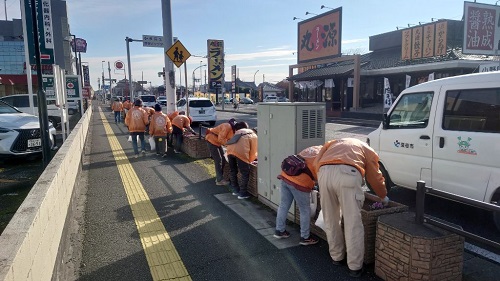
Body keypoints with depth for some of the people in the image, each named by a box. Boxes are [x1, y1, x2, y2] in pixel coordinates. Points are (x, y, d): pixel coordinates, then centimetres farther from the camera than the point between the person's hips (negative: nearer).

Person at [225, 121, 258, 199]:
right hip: (240, 152, -5)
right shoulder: (254, 136, 21)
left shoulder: (238, 132, 34)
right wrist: (250, 160, 37)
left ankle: (235, 190, 35)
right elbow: (253, 150, 20)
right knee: (245, 173, 10)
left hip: (230, 149, 5)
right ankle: (242, 193, 16)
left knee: (232, 171, 23)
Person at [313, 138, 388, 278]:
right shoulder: (367, 149, 33)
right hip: (348, 174, -3)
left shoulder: (333, 143, 40)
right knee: (353, 223, 6)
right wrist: (384, 197, 51)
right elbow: (376, 178, 34)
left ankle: (337, 257, 31)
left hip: (324, 172, 3)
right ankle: (355, 267, 12)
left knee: (331, 220, 17)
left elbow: (316, 163, 26)